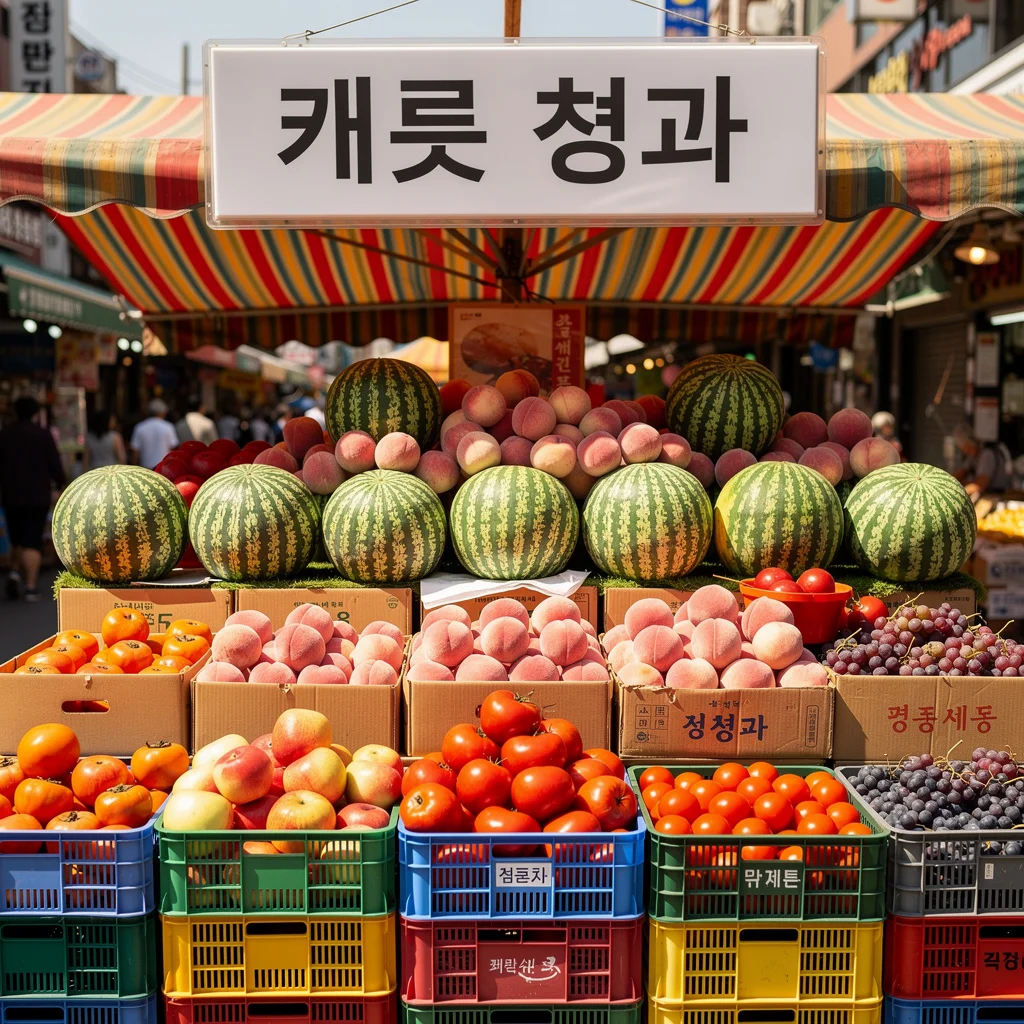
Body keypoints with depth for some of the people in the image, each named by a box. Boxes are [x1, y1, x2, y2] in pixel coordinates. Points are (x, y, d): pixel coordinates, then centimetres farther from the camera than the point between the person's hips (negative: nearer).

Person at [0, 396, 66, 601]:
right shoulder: (43, 435, -6)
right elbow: (54, 465, -5)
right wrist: (60, 482, 14)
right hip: (38, 496, -3)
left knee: (17, 540, 18)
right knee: (32, 542, -2)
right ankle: (30, 586, -8)